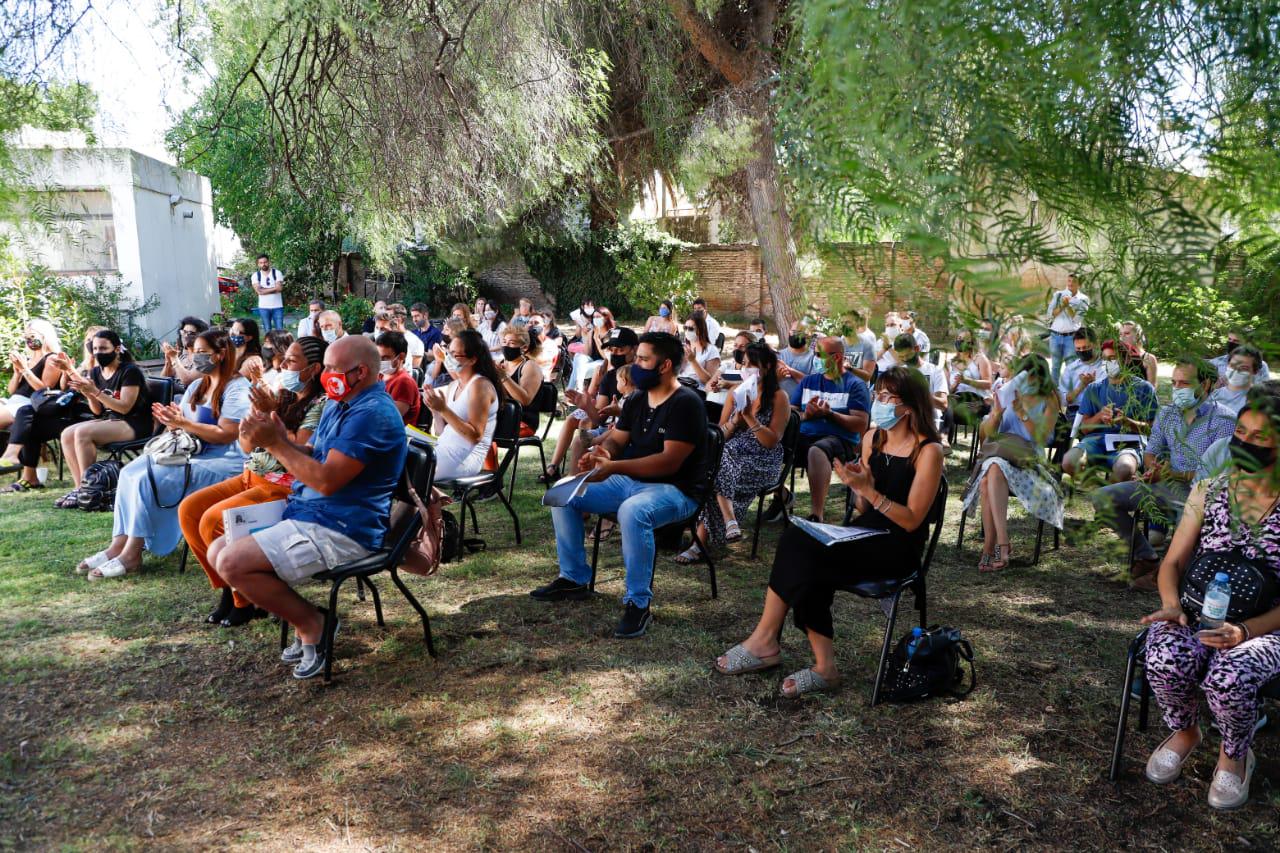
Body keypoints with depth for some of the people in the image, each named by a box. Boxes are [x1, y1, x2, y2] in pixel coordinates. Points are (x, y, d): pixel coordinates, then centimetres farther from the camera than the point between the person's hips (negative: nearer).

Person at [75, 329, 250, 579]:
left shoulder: (236, 388, -10)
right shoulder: (196, 386, 18)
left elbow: (226, 435, -19)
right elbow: (182, 425, 15)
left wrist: (184, 423, -20)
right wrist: (170, 421, -8)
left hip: (220, 462, -9)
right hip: (190, 453, 9)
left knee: (148, 479, -24)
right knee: (130, 472, -9)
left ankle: (132, 554, -16)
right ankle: (119, 544, -14)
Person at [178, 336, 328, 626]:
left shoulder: (320, 404, -10)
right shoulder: (281, 396, 12)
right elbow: (246, 446, 12)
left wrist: (271, 415, -18)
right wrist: (257, 409, -3)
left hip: (285, 487, -9)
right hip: (251, 476, 9)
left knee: (212, 521, -21)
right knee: (189, 509, -3)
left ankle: (245, 600, -3)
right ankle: (228, 587, 7)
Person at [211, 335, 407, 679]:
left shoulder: (371, 414, -19)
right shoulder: (338, 405, 15)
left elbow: (327, 481, -24)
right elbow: (312, 458, 17)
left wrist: (275, 445, -18)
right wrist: (280, 440, -3)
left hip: (341, 530, -11)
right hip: (306, 514, 11)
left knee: (233, 563, -19)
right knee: (218, 551, 9)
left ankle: (312, 624, -1)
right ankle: (305, 624, 9)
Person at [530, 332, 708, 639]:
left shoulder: (686, 404, -17)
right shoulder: (636, 399, 9)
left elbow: (670, 462, -25)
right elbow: (615, 439, 13)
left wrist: (614, 467, -30)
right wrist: (601, 453, -12)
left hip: (675, 489, -9)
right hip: (630, 481, 9)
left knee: (632, 511, -40)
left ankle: (638, 602, -26)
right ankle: (574, 579, 12)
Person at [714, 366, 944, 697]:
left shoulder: (928, 451, -10)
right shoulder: (873, 438, 9)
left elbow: (911, 520, -14)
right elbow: (864, 510, 11)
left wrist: (868, 490, -22)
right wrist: (857, 487, -10)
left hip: (899, 548, -7)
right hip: (865, 534, 7)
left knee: (800, 551, -26)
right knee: (796, 541, -22)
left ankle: (765, 641, -10)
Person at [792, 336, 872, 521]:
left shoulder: (855, 385, 6)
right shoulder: (808, 381, 22)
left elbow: (861, 426, -4)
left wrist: (829, 414, -13)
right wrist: (805, 415, -8)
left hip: (839, 439, -5)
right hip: (804, 436, 5)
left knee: (817, 450, -40)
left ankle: (816, 515, -46)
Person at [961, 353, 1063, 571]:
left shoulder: (1049, 401, 7)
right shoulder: (1005, 395, 14)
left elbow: (1042, 437, -7)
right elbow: (986, 434, 10)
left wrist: (1022, 413, -18)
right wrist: (996, 414, -10)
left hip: (1030, 461, -2)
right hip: (999, 455, 2)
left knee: (988, 482, -34)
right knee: (994, 469, -36)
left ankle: (990, 547, -34)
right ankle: (1002, 543, -38)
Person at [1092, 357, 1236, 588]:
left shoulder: (1223, 419, -9)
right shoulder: (1167, 413, 11)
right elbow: (1150, 452, 16)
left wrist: (1176, 475, -25)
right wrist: (1152, 469, -8)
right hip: (1166, 483, 6)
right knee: (1103, 498, -8)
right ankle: (1146, 557, 0)